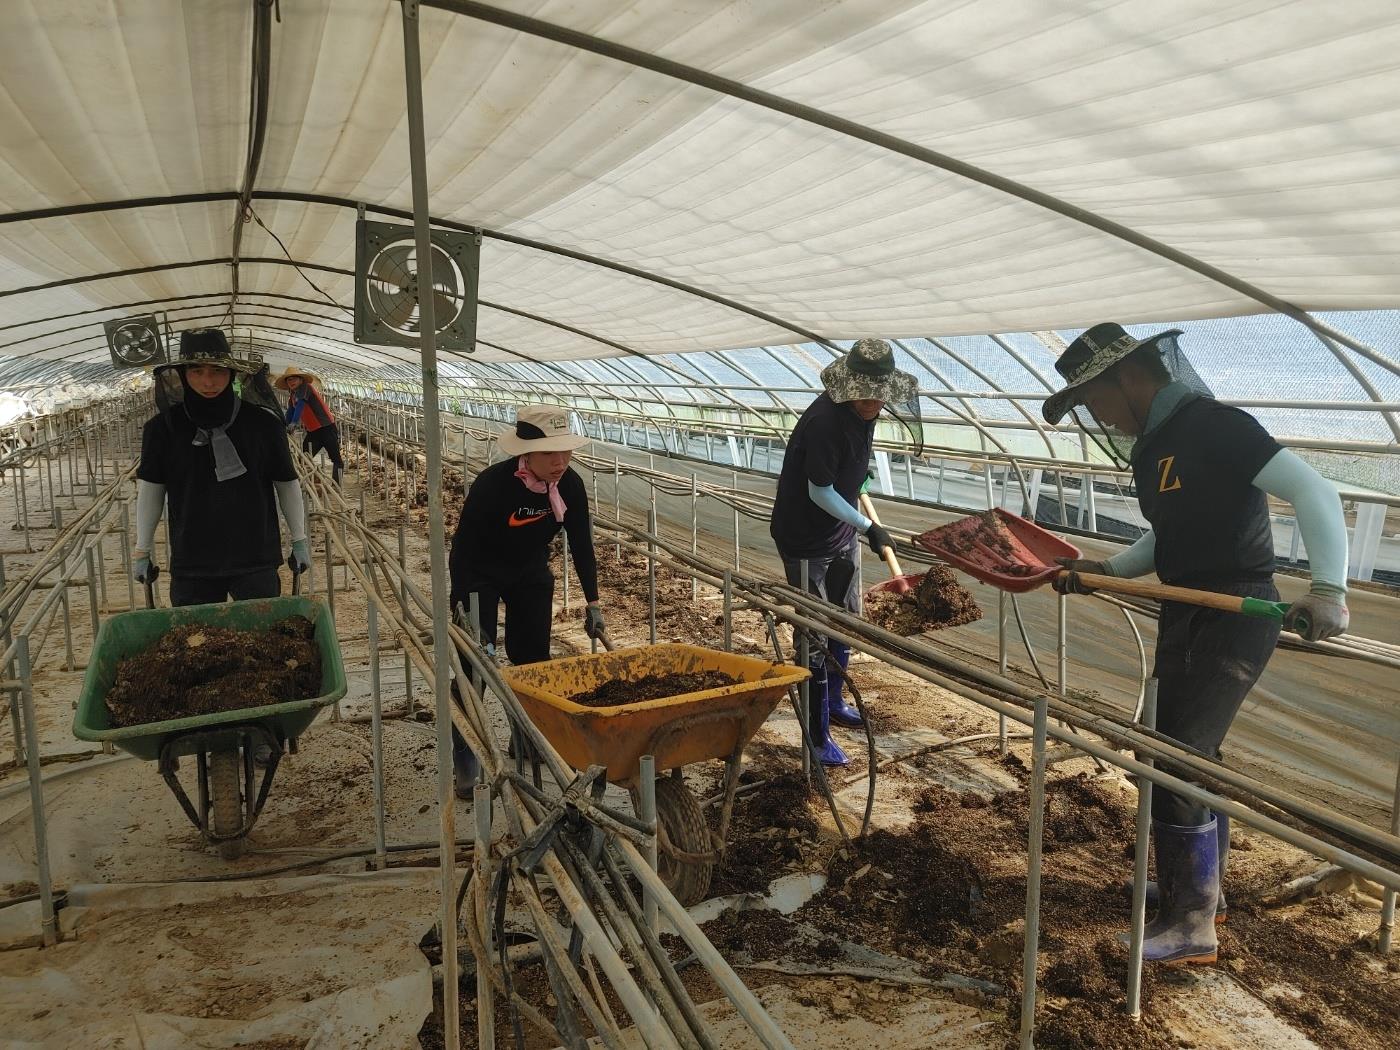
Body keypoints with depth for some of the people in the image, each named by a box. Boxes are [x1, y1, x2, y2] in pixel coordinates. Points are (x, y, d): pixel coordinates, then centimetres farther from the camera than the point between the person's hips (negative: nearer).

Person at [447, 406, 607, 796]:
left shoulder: (570, 485, -19)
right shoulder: (492, 483, -33)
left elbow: (581, 544, -7)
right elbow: (463, 547, -28)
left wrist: (593, 602, -4)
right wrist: (461, 609, -32)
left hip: (532, 575, 4)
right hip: (480, 576, -4)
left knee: (533, 660, 6)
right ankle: (464, 763, -2)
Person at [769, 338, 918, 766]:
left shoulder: (863, 412, -4)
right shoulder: (825, 421, -30)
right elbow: (819, 493, -25)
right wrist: (868, 527, -22)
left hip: (840, 533, 9)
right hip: (805, 539, -9)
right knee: (815, 637, -2)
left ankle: (834, 703, 42)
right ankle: (817, 736, 9)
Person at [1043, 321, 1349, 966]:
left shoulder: (1215, 426, -17)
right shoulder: (1148, 448, 11)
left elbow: (1311, 491, -22)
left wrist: (1328, 588, -34)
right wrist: (1104, 570, 7)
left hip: (1237, 616, -9)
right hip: (1183, 614, 9)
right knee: (1191, 754, 18)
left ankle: (1191, 925, 7)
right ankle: (1203, 888, 36)